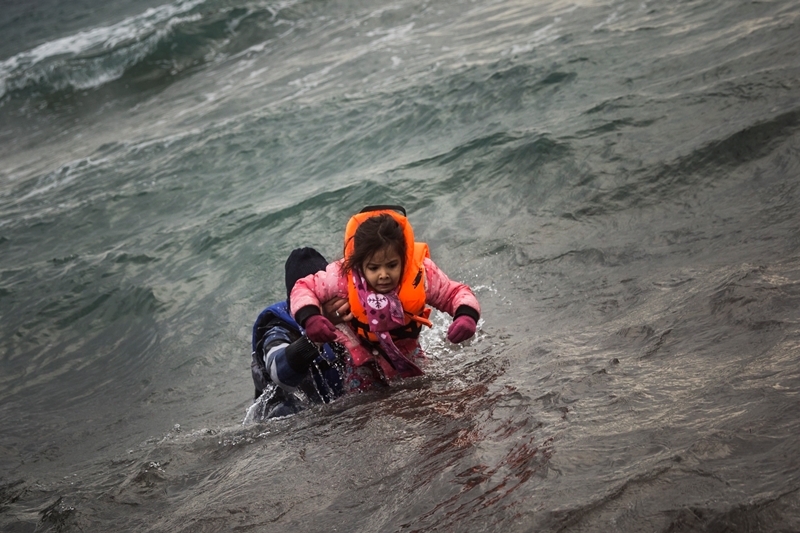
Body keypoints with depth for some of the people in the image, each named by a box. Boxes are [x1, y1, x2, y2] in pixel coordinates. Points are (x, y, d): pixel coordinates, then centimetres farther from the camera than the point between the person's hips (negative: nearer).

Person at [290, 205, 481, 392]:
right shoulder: (342, 276, -33)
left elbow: (457, 294, -18)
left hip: (406, 350, 1)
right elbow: (304, 288, -20)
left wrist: (467, 316, -42)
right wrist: (309, 318, -41)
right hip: (361, 354, -1)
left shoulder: (423, 273, -31)